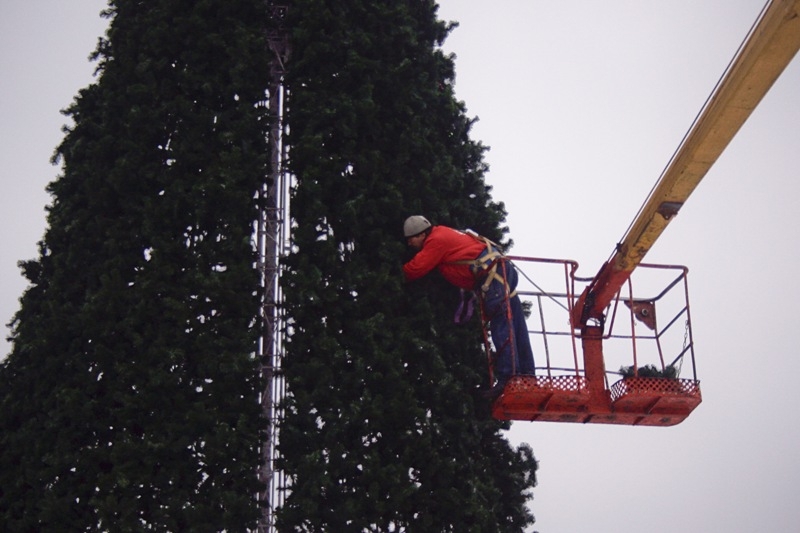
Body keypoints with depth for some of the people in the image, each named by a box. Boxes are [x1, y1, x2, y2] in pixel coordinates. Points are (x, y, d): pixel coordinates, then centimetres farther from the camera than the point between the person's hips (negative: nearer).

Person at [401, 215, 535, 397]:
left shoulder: (436, 241, -5)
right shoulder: (442, 233, 23)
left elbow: (415, 269, -8)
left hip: (492, 273, -10)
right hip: (501, 270, 10)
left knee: (501, 327, -15)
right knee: (516, 327, 7)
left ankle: (507, 378, -20)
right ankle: (526, 374, 9)